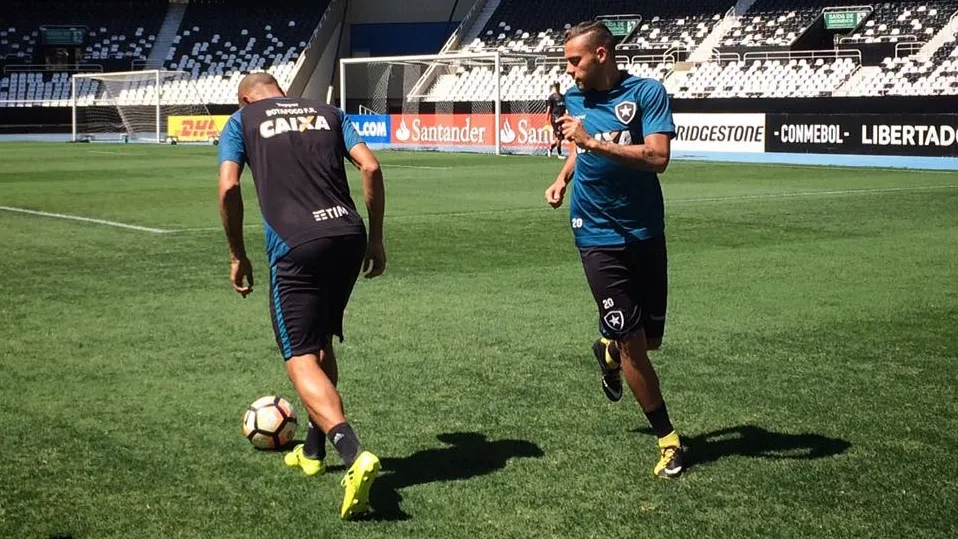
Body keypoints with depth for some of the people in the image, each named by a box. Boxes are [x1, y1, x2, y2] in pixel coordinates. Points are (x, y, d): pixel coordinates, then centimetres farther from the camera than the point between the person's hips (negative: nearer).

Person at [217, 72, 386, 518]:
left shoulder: (242, 121, 12)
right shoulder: (326, 111, 21)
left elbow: (228, 189, -1)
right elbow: (371, 168, 9)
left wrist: (238, 256, 8)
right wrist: (375, 239, 14)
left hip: (295, 246, -4)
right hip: (348, 236, 5)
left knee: (301, 359, -3)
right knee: (321, 343, 24)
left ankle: (354, 454, -26)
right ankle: (313, 451, 34)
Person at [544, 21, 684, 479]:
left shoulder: (647, 93, -10)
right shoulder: (574, 99, 3)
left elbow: (658, 157, -24)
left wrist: (592, 141, -28)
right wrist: (563, 178, 7)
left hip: (646, 232, -1)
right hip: (599, 237, 1)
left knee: (650, 337, 10)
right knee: (633, 345, -6)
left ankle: (608, 347, 45)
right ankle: (667, 440, 8)